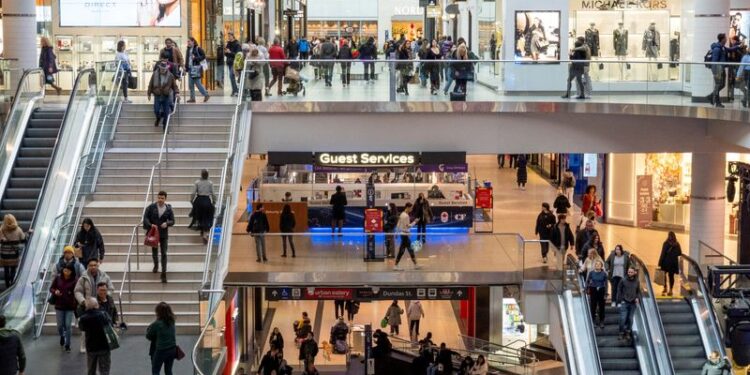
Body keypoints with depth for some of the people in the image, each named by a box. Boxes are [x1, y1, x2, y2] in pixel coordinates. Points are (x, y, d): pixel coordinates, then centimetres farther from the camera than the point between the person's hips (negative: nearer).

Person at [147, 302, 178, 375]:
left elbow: (148, 336, -7)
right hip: (172, 349, 6)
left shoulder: (156, 324, -16)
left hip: (161, 350, -6)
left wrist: (149, 329, 12)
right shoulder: (172, 322, 1)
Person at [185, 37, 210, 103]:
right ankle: (192, 98, 10)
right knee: (190, 84, 5)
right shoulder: (188, 49, 14)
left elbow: (203, 56, -11)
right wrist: (186, 67, 12)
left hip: (196, 68, -7)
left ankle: (206, 95, 9)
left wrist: (195, 58, -20)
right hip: (190, 68, 7)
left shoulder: (198, 48, -8)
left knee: (197, 83, -6)